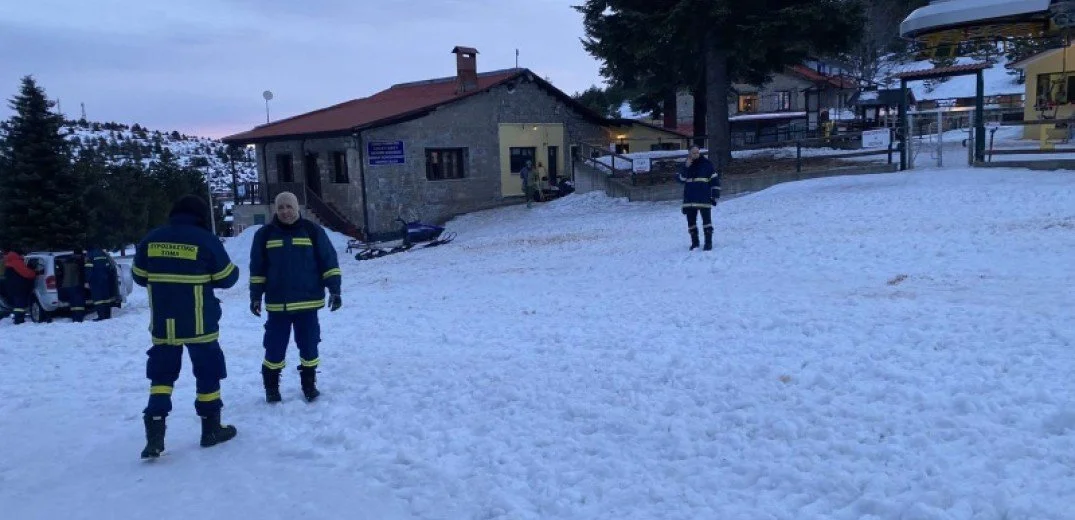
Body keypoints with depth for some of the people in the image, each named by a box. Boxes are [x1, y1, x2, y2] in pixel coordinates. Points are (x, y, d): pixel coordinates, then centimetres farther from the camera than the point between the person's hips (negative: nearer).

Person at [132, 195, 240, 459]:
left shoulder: (150, 240, 2)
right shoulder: (206, 240, -10)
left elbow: (140, 277, 11)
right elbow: (226, 278, -4)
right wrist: (233, 269, 18)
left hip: (162, 324, 4)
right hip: (199, 323, -3)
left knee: (162, 373, 13)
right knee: (208, 372, 10)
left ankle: (155, 435, 3)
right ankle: (211, 429, 19)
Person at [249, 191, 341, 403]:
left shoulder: (313, 231, -1)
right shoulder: (265, 234, 3)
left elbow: (329, 261, 0)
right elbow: (257, 269, 8)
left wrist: (334, 290, -6)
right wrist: (255, 296, 6)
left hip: (308, 302, 0)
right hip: (277, 305, 1)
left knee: (309, 346, 8)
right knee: (275, 348, 5)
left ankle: (309, 384, 24)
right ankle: (271, 387, 22)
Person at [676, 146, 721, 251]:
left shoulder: (707, 164, 0)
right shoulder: (686, 166, 10)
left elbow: (715, 180, -1)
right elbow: (681, 179, -4)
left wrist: (715, 196, -6)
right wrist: (687, 167, -14)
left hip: (704, 198, -4)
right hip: (689, 199, 4)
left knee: (706, 220, -3)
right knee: (691, 220, 8)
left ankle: (708, 242, 3)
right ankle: (694, 242, 21)